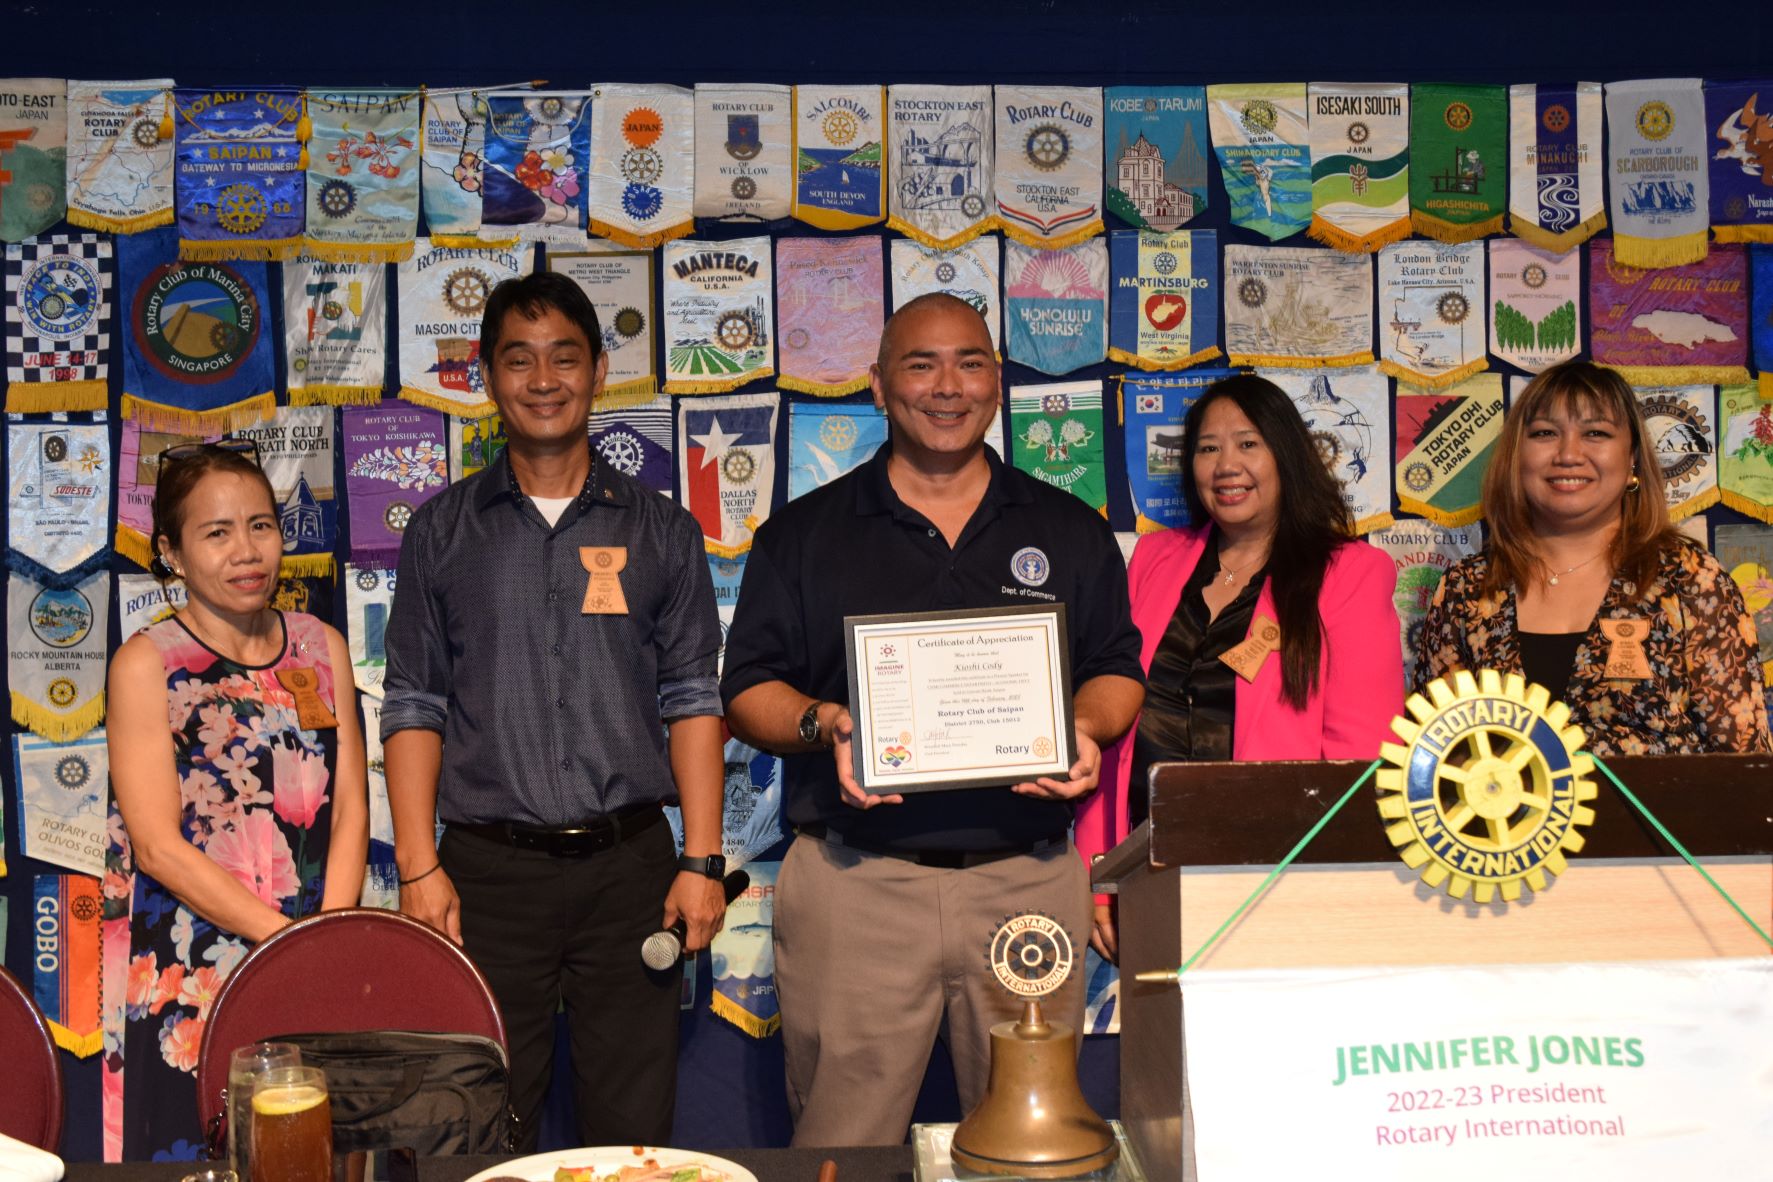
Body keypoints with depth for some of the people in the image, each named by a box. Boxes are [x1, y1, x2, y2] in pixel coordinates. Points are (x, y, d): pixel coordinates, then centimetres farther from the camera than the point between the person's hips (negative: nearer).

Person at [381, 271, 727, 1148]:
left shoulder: (660, 531, 8)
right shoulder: (444, 531, 8)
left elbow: (692, 701, 5)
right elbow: (412, 705, 5)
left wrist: (702, 860, -3)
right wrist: (419, 865, -4)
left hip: (630, 863, 0)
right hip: (488, 868, 0)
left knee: (634, 1129, 6)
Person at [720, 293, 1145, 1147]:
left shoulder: (1070, 531, 13)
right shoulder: (803, 533, 8)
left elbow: (1116, 672, 14)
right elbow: (749, 691, 6)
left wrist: (1086, 730, -8)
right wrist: (825, 725, -14)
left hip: (1029, 878, 2)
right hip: (855, 881, -1)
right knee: (843, 1149, 4)